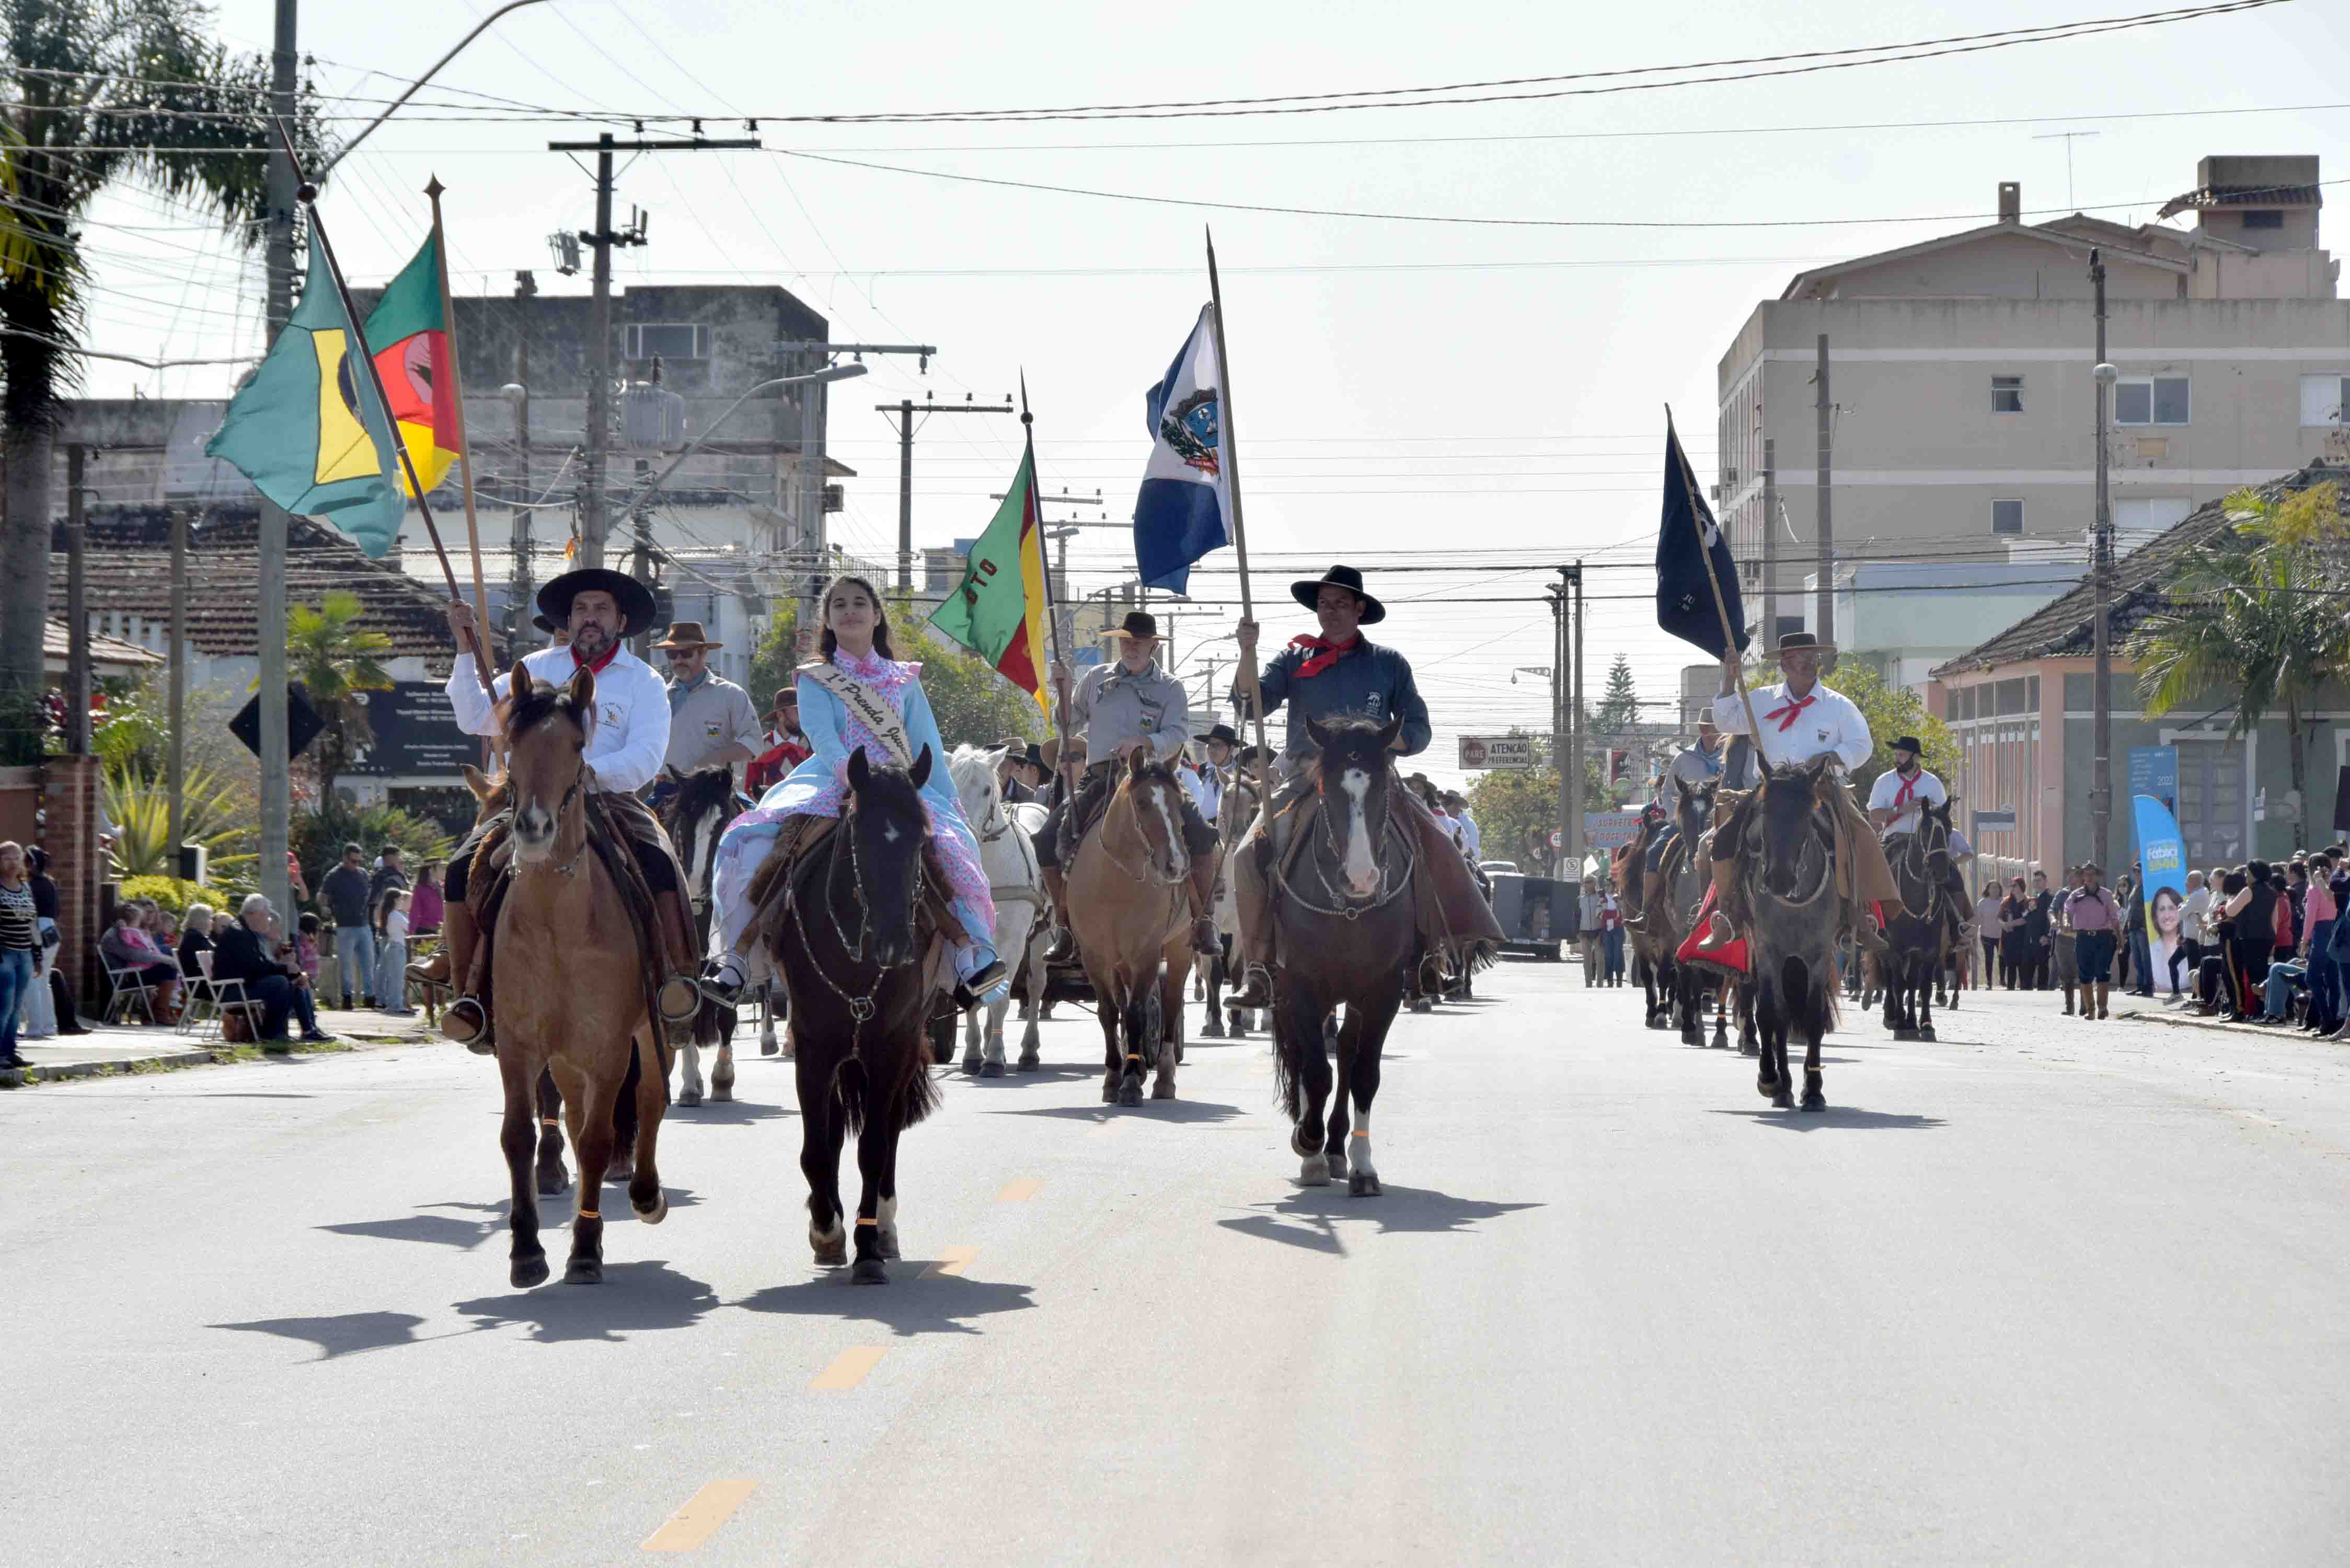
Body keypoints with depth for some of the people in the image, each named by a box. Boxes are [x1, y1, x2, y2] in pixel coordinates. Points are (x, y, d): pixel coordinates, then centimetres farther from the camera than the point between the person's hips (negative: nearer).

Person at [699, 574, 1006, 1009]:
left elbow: (929, 751, 13)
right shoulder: (815, 680, 14)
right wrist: (852, 776, -24)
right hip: (829, 784, -1)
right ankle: (732, 956, -25)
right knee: (751, 840, -26)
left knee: (950, 842, -30)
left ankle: (975, 952, -34)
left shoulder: (904, 681, 19)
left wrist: (951, 808, -1)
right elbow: (822, 736, -4)